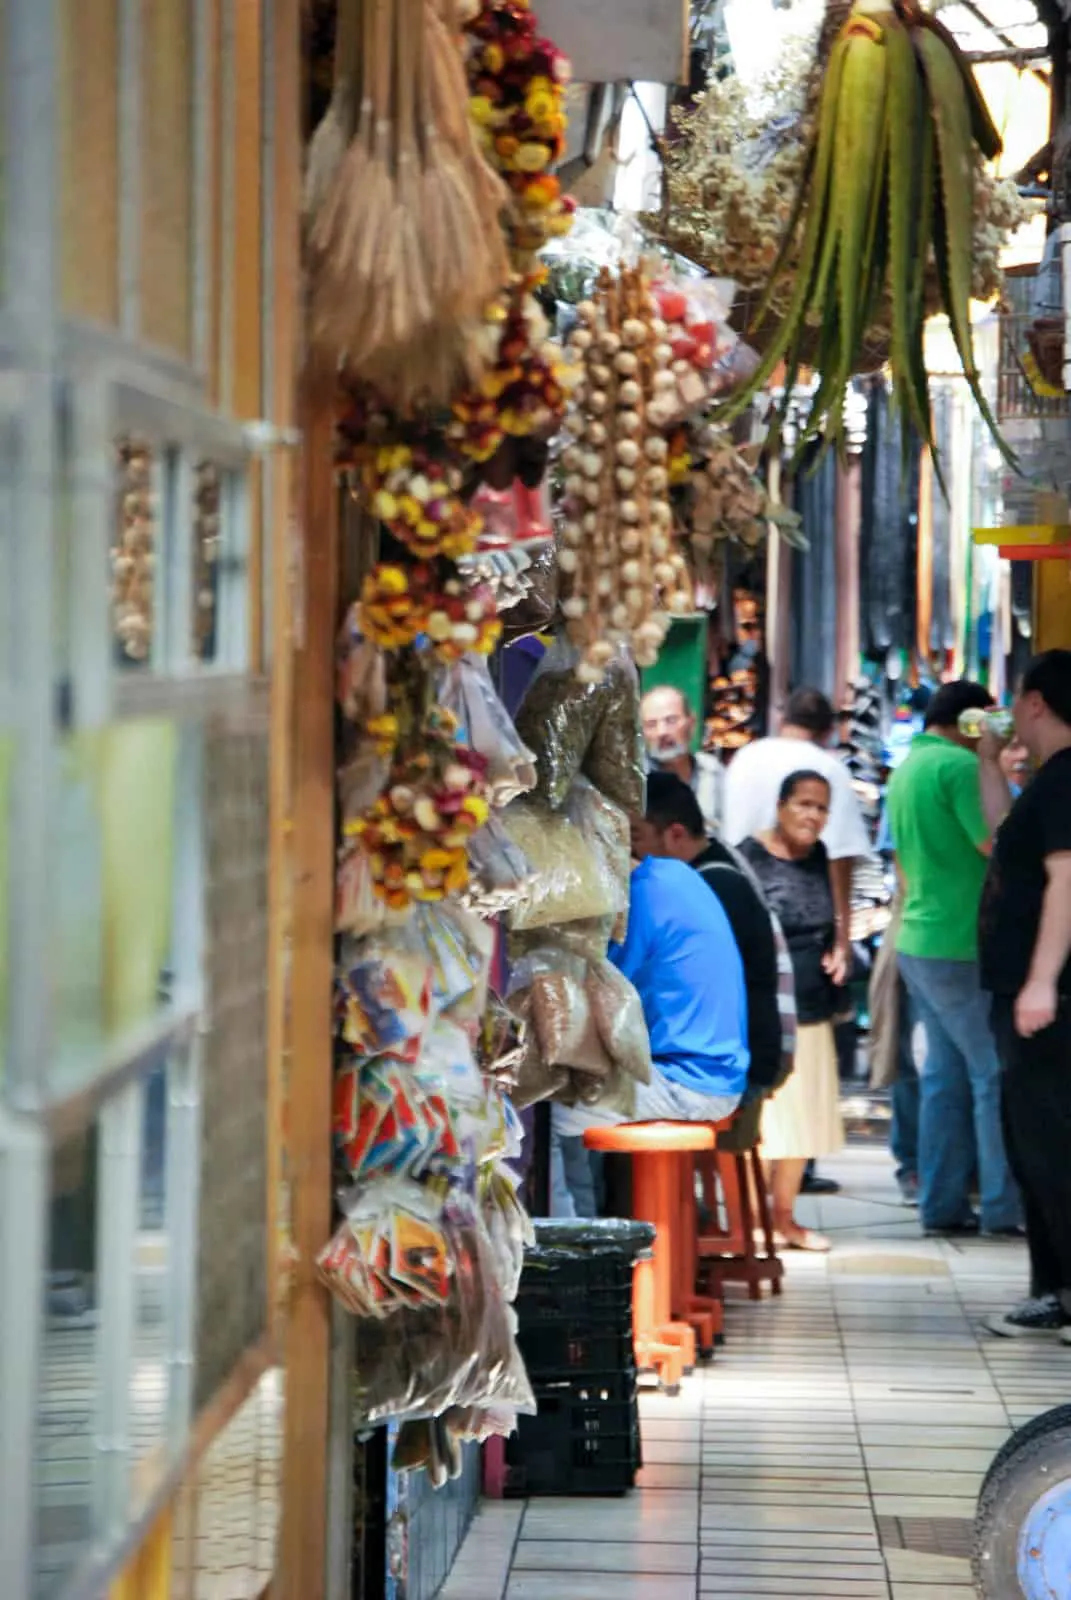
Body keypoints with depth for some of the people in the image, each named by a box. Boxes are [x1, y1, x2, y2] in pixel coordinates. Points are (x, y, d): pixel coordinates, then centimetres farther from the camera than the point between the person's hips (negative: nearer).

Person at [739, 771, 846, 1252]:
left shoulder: (817, 856, 12)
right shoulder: (751, 857, -10)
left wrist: (834, 952, 9)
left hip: (811, 1009, 8)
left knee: (804, 1116, 12)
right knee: (759, 1115, -7)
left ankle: (785, 1217, 24)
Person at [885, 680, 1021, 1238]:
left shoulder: (906, 769, 16)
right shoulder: (960, 766, -14)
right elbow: (1000, 845, -19)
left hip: (918, 941, 10)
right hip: (963, 946, -9)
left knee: (946, 1074, 12)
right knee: (998, 1074, -4)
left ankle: (942, 1205, 12)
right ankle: (1005, 1207, -2)